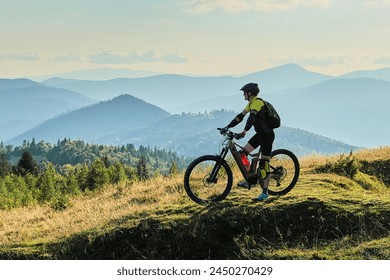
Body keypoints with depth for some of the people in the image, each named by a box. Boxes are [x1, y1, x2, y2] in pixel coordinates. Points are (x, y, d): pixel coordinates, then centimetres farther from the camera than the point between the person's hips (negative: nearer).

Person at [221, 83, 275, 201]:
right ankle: (248, 180, 14)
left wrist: (244, 131, -44)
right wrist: (227, 127, 3)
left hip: (267, 135, -9)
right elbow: (241, 116, 11)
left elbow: (252, 117, -34)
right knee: (242, 153, 4)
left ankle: (265, 192, -1)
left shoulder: (257, 102, -19)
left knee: (264, 164, -7)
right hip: (260, 134, 9)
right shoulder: (251, 103, 11)